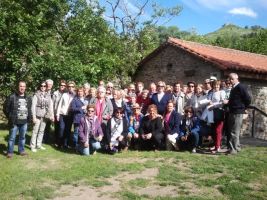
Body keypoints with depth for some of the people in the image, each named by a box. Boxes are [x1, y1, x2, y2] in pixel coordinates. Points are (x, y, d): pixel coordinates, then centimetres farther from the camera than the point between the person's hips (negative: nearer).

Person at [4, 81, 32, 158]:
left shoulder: (28, 98, 8)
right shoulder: (12, 97, -7)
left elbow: (29, 109, 19)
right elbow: (6, 108, -1)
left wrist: (29, 117, 9)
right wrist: (10, 117, -1)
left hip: (24, 122, 4)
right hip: (14, 122, -4)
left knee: (22, 137, 14)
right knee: (12, 137, 2)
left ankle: (21, 150, 27)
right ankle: (10, 152, 13)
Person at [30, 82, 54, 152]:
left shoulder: (48, 95, 9)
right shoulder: (36, 95, -3)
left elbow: (50, 106, 9)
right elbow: (33, 106, -5)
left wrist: (52, 115, 1)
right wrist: (34, 117, -10)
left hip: (45, 116, 4)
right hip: (38, 115, -4)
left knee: (41, 131, 10)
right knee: (35, 131, -3)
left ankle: (39, 144, 21)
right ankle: (33, 146, 5)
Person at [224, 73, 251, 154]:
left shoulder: (241, 87, -13)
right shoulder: (233, 88, 15)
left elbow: (248, 99, -16)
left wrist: (243, 108, -5)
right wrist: (228, 101, 7)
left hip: (237, 112, -10)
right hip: (232, 112, 10)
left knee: (234, 132, -7)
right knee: (231, 131, 15)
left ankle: (233, 149, -1)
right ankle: (237, 146, 26)